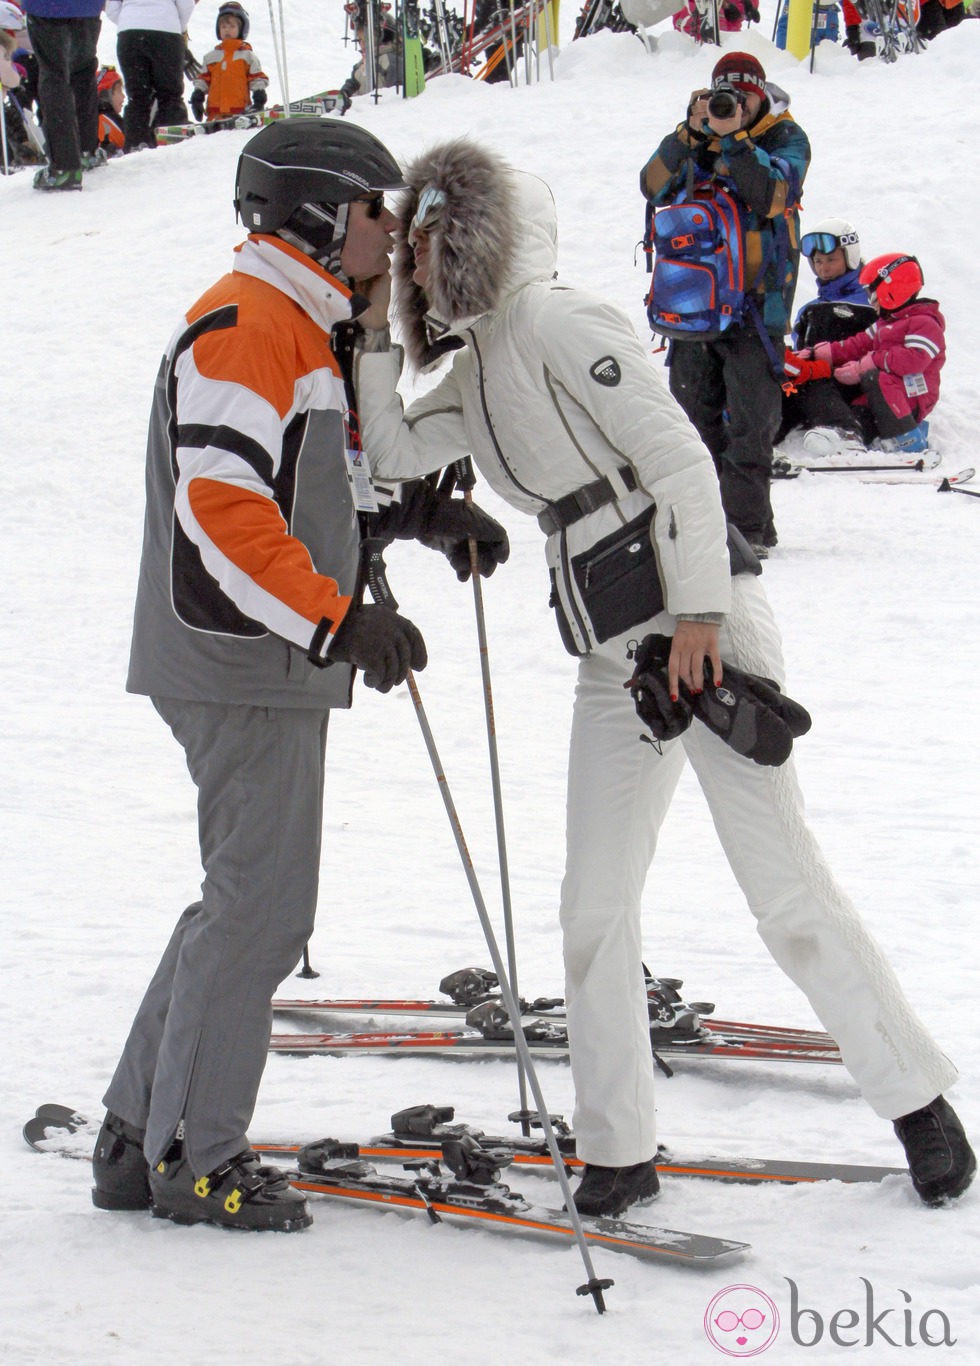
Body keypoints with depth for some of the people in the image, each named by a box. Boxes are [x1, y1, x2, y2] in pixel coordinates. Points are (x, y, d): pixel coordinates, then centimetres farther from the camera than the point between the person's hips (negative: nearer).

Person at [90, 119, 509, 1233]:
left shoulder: (298, 328, 19)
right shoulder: (243, 328, -15)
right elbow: (221, 507, -25)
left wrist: (418, 515, 13)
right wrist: (340, 621, -27)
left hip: (277, 666, 11)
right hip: (242, 669, -11)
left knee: (249, 900, 13)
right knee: (261, 906, -7)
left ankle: (140, 1139, 18)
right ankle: (193, 1158, 0)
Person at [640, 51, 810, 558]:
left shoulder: (784, 137, 0)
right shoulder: (696, 135, 10)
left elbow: (773, 194, -19)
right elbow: (655, 186, -5)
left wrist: (733, 138, -22)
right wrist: (692, 133, -17)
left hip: (757, 296, -4)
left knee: (750, 418, -7)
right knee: (693, 410, 9)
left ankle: (747, 526, -4)